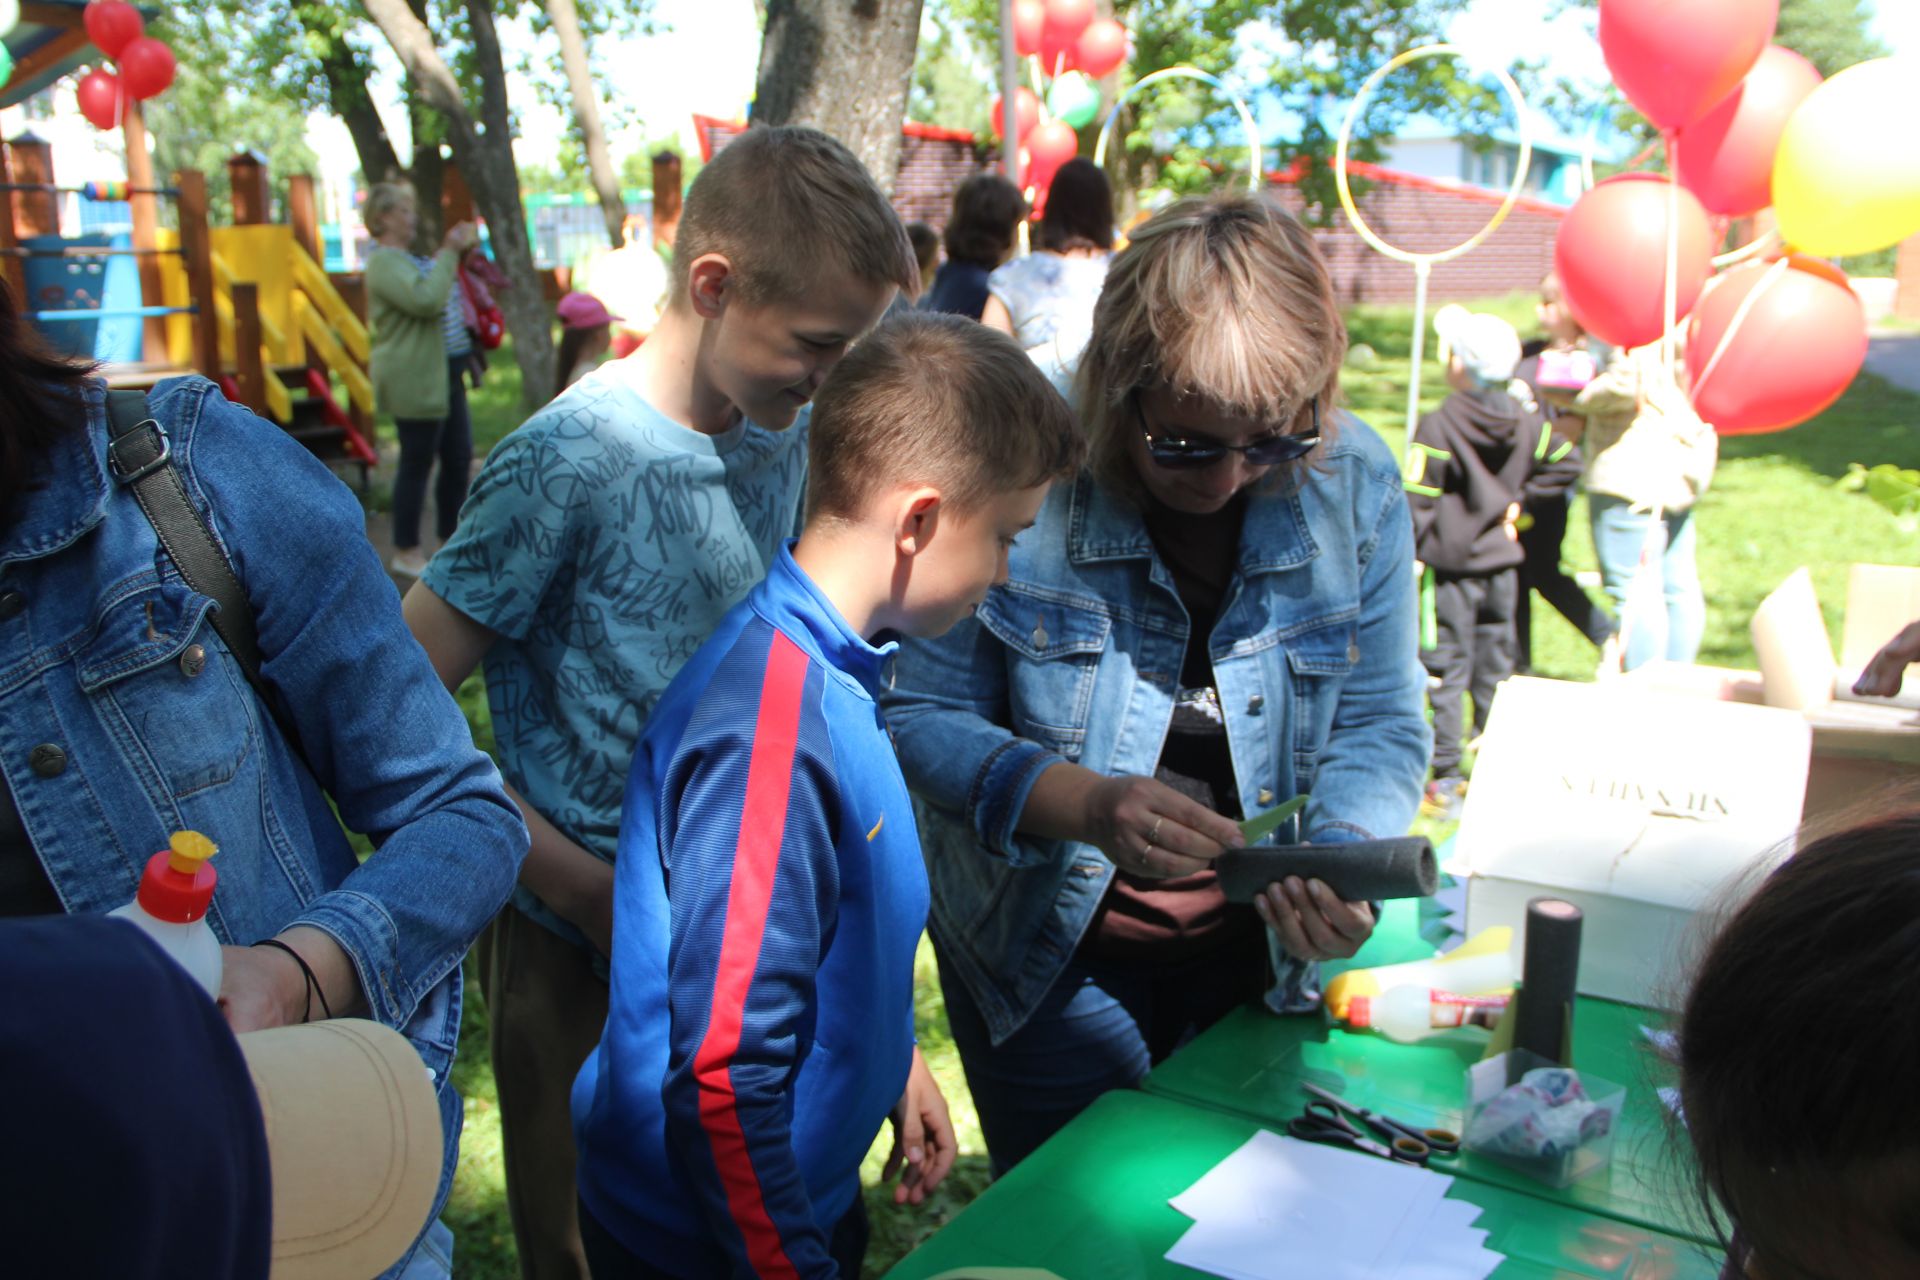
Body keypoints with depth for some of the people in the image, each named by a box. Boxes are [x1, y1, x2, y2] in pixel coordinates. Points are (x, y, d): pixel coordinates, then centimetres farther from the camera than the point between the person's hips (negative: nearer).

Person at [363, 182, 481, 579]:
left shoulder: (405, 259, 19)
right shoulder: (384, 262, -14)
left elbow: (440, 293, 25)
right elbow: (425, 299, -28)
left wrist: (458, 250, 12)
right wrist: (449, 252, -20)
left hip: (442, 375, 10)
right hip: (414, 379, -10)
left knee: (459, 457, 14)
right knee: (417, 464, -3)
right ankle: (406, 552, 7)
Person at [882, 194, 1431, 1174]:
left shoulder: (1355, 486, -11)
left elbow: (1379, 726, -5)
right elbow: (923, 715, -19)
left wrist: (1343, 863, -24)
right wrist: (1087, 804, -33)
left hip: (1260, 953, 4)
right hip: (1049, 953, -3)